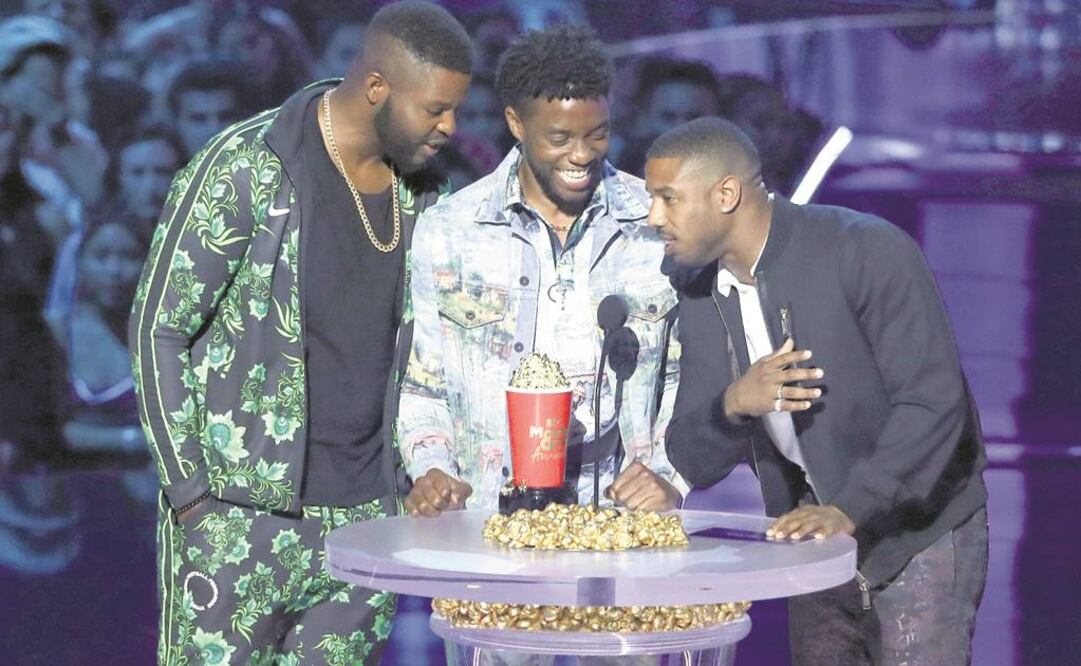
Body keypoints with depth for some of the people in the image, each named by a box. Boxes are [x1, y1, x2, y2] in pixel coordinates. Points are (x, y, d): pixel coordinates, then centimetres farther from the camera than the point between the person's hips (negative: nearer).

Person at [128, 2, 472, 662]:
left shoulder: (421, 194, 7)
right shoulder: (246, 169, -11)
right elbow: (158, 331, -8)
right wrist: (192, 491, -11)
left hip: (365, 518, 5)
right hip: (239, 523, -5)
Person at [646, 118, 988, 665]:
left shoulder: (867, 251, -18)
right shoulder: (700, 297, 2)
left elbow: (932, 403, -22)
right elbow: (694, 464, 1)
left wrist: (851, 509, -31)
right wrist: (734, 404, -20)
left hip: (914, 533, -6)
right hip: (815, 539, 6)